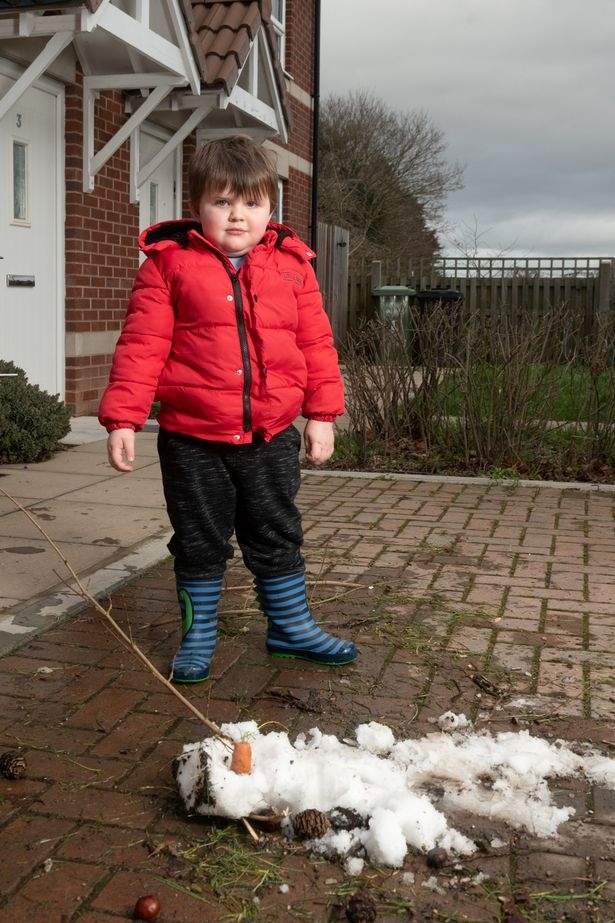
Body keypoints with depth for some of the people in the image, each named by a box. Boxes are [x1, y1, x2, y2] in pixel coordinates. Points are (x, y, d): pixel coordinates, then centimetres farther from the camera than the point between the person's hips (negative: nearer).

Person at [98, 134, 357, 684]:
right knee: (199, 543, 11)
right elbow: (142, 344, -6)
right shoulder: (169, 263, -4)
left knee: (278, 537, 16)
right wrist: (122, 417, -10)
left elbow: (316, 344, 7)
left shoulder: (292, 265, 3)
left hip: (272, 437, 2)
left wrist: (322, 413, 4)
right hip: (193, 438, -2)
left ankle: (292, 627, 34)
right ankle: (198, 637, 29)